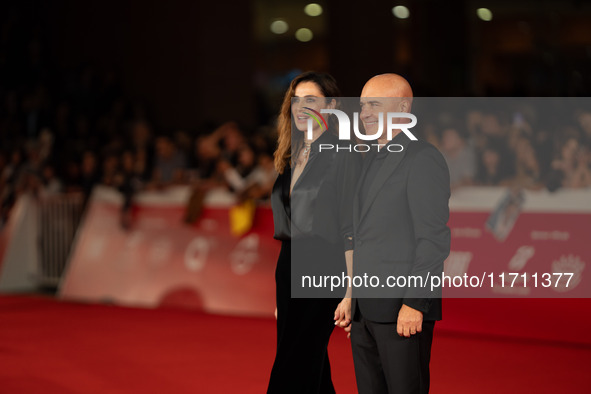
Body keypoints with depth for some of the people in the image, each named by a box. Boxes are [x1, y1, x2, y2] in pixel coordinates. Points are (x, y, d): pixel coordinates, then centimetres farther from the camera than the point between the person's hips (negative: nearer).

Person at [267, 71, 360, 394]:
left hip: (321, 270, -8)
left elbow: (350, 229, -12)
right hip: (289, 268, 8)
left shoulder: (342, 156, -8)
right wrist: (282, 297, 19)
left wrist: (351, 293, -18)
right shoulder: (293, 157, 16)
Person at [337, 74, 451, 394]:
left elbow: (434, 238, -15)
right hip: (365, 308, 9)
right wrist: (352, 301, 18)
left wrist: (415, 303, -20)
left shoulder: (424, 159, -10)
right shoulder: (371, 161, 18)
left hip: (403, 307, -9)